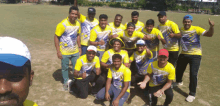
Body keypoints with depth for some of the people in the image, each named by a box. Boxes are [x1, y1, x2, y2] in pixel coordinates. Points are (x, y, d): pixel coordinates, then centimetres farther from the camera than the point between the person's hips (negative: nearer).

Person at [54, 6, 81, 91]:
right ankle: (66, 82, 32)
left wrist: (79, 47, 9)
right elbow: (56, 37, -15)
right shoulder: (63, 24, -18)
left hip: (75, 51, 5)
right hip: (64, 52, -4)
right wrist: (58, 51, -17)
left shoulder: (78, 24, -1)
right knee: (65, 68, 12)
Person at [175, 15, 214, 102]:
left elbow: (209, 34, -21)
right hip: (184, 54, 5)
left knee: (193, 74, -10)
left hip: (195, 55, -4)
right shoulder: (181, 30, 0)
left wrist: (211, 27, -40)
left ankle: (192, 94, 8)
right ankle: (179, 81, 51)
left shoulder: (196, 29, -13)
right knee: (178, 69, 18)